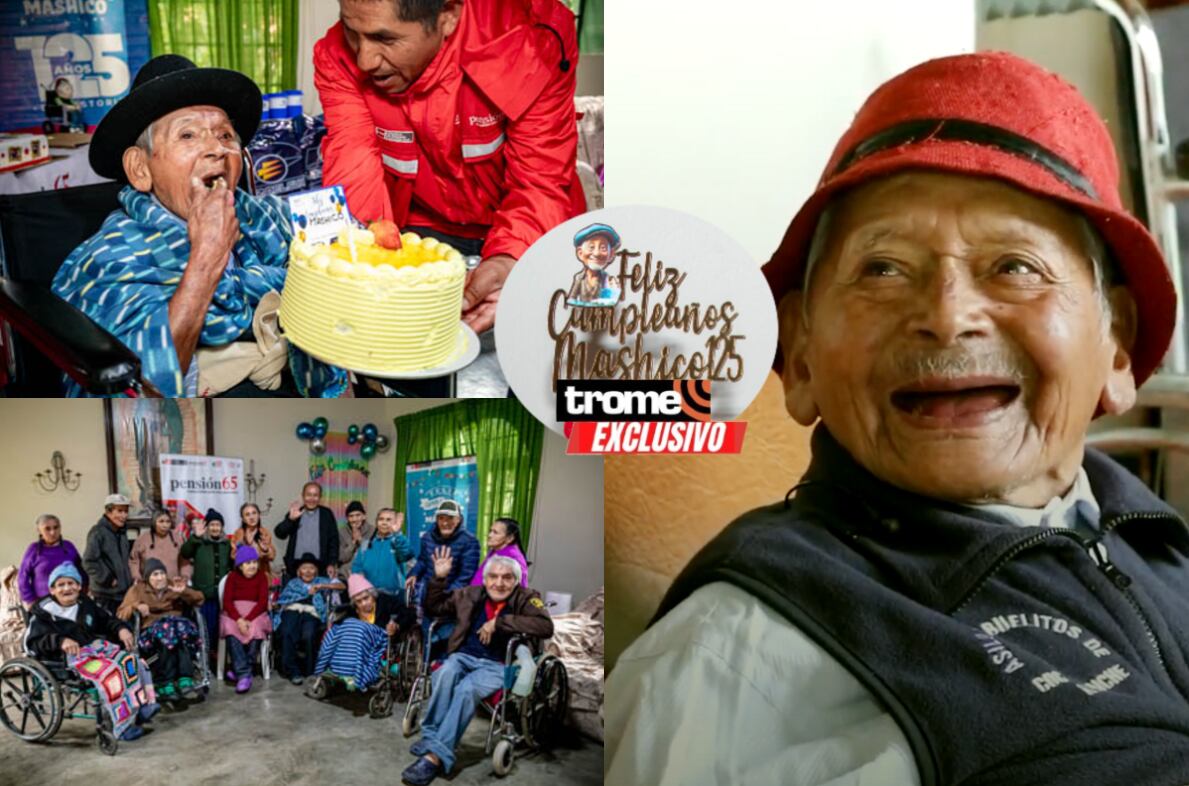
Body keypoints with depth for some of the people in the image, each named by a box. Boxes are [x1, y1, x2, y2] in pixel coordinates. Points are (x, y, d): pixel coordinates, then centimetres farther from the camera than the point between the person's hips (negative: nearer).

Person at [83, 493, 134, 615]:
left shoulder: (121, 534, 14)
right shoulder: (98, 532, -12)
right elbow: (89, 561, -19)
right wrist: (107, 579, -14)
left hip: (124, 592, 8)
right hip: (105, 593, -8)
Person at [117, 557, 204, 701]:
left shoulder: (174, 585, 21)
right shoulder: (138, 589, 17)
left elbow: (199, 599, 14)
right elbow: (121, 614, 7)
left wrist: (184, 591, -4)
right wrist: (136, 607, -12)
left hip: (177, 626, 1)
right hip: (150, 632, -1)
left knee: (181, 629, -36)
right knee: (165, 630, -37)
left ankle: (185, 680, -44)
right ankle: (166, 683, -39)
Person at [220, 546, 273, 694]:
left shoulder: (262, 576, 4)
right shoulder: (232, 576, 5)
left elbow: (263, 602, -5)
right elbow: (227, 601, -5)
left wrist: (248, 619, -22)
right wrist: (239, 619, -22)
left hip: (255, 613, 0)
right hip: (234, 613, 0)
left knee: (257, 629, -33)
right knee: (230, 628, -33)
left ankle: (239, 670, -22)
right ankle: (244, 673, -36)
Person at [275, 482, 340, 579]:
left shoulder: (326, 514, 6)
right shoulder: (295, 512, 8)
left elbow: (333, 540, 5)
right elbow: (279, 533, -1)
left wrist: (332, 564, -3)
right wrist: (291, 518, -17)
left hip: (319, 566, -1)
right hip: (296, 566, 1)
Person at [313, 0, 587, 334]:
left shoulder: (529, 42, -25)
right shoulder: (338, 57, -16)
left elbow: (541, 185, -23)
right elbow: (355, 181, -21)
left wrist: (510, 261, -42)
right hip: (419, 227, 1)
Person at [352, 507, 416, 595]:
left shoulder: (399, 541, -3)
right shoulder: (367, 544, 10)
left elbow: (407, 555, -25)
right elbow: (356, 567, 11)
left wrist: (397, 534, -37)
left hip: (393, 595, -3)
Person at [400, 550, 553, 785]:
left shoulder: (526, 599, 0)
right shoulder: (470, 595, 13)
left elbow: (546, 627, -19)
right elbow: (433, 607, 24)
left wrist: (498, 622, -18)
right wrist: (439, 578, 6)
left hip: (498, 666, -3)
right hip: (464, 657, 4)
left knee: (467, 689, -32)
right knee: (445, 674, -31)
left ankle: (435, 756, -32)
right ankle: (431, 738, -26)